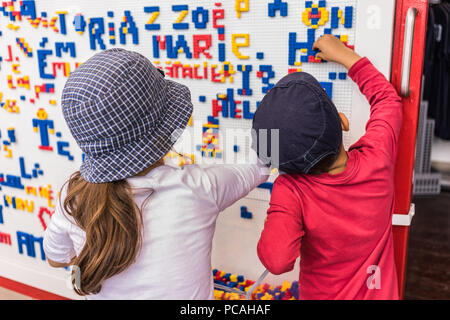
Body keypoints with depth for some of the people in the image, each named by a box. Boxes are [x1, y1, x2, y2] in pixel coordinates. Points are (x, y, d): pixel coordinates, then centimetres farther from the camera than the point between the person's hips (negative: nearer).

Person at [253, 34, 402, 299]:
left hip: (323, 295, -3)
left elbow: (276, 260, -43)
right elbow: (387, 98, -5)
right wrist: (346, 55, 2)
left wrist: (275, 221, -22)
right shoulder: (377, 159, -23)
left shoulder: (290, 191, -34)